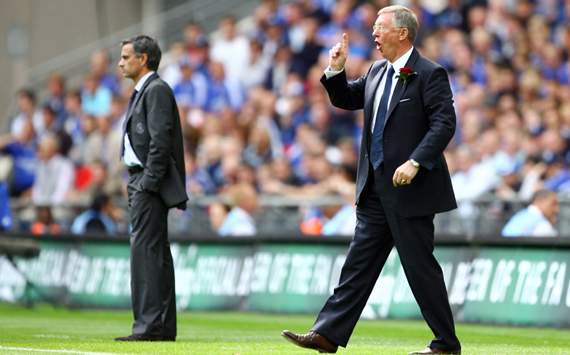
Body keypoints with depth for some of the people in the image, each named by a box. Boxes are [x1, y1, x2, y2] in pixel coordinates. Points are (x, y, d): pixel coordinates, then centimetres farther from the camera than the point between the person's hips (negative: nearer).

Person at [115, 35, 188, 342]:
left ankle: (150, 325, -17)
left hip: (150, 182, -11)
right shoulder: (141, 92, 21)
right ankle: (163, 326, 12)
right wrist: (136, 184, 16)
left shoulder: (157, 90, -10)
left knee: (145, 250, -14)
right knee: (156, 253, 10)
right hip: (140, 181, 11)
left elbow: (160, 140, -18)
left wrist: (148, 183, -21)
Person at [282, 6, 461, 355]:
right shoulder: (378, 72, 14)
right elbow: (346, 99, 26)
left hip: (410, 188, -8)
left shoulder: (430, 74, -11)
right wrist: (336, 70, 8)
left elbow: (444, 124, -19)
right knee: (359, 262, 7)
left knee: (420, 266, -2)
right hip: (376, 189, 8)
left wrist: (415, 162, -27)